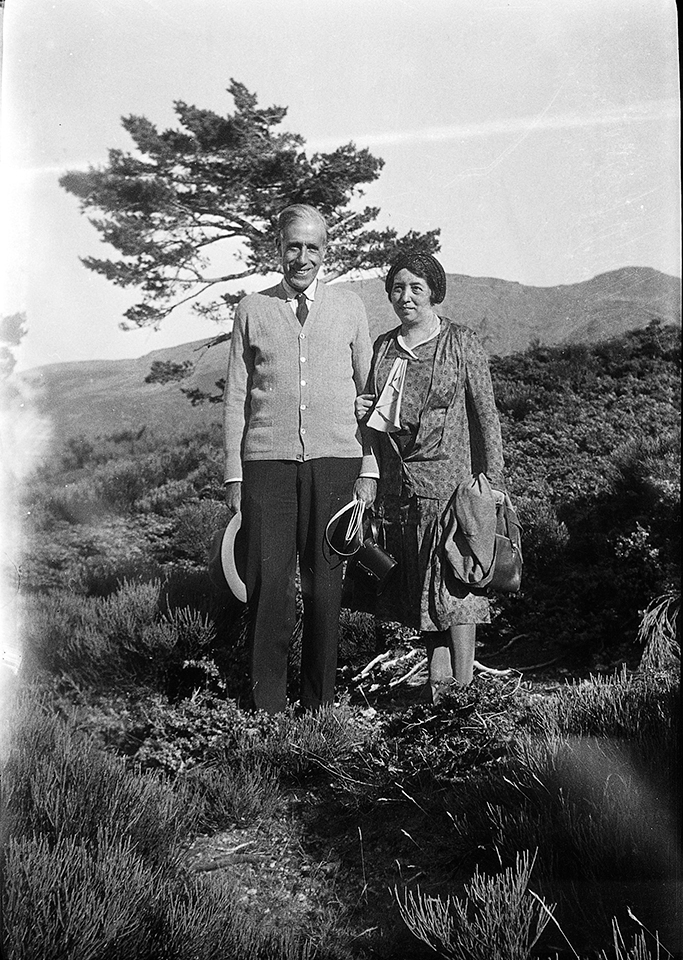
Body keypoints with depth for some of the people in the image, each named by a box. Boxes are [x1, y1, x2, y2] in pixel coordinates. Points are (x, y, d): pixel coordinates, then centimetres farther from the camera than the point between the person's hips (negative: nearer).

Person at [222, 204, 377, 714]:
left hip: (334, 460, 0)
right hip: (267, 460, 0)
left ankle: (320, 700, 17)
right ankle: (268, 704, 10)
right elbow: (236, 397, 9)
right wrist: (233, 474, 3)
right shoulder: (252, 310, 9)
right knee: (268, 581, -2)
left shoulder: (350, 308, 10)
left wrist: (369, 470, 3)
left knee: (325, 580, 3)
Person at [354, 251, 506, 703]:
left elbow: (486, 413, -2)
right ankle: (437, 682, 17)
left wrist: (492, 478, -8)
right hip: (398, 481, 5)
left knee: (454, 580, -6)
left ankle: (462, 687, 1)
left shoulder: (462, 343, 0)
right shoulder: (383, 347, 13)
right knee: (418, 584, 8)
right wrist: (362, 412, 0)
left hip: (449, 476, -5)